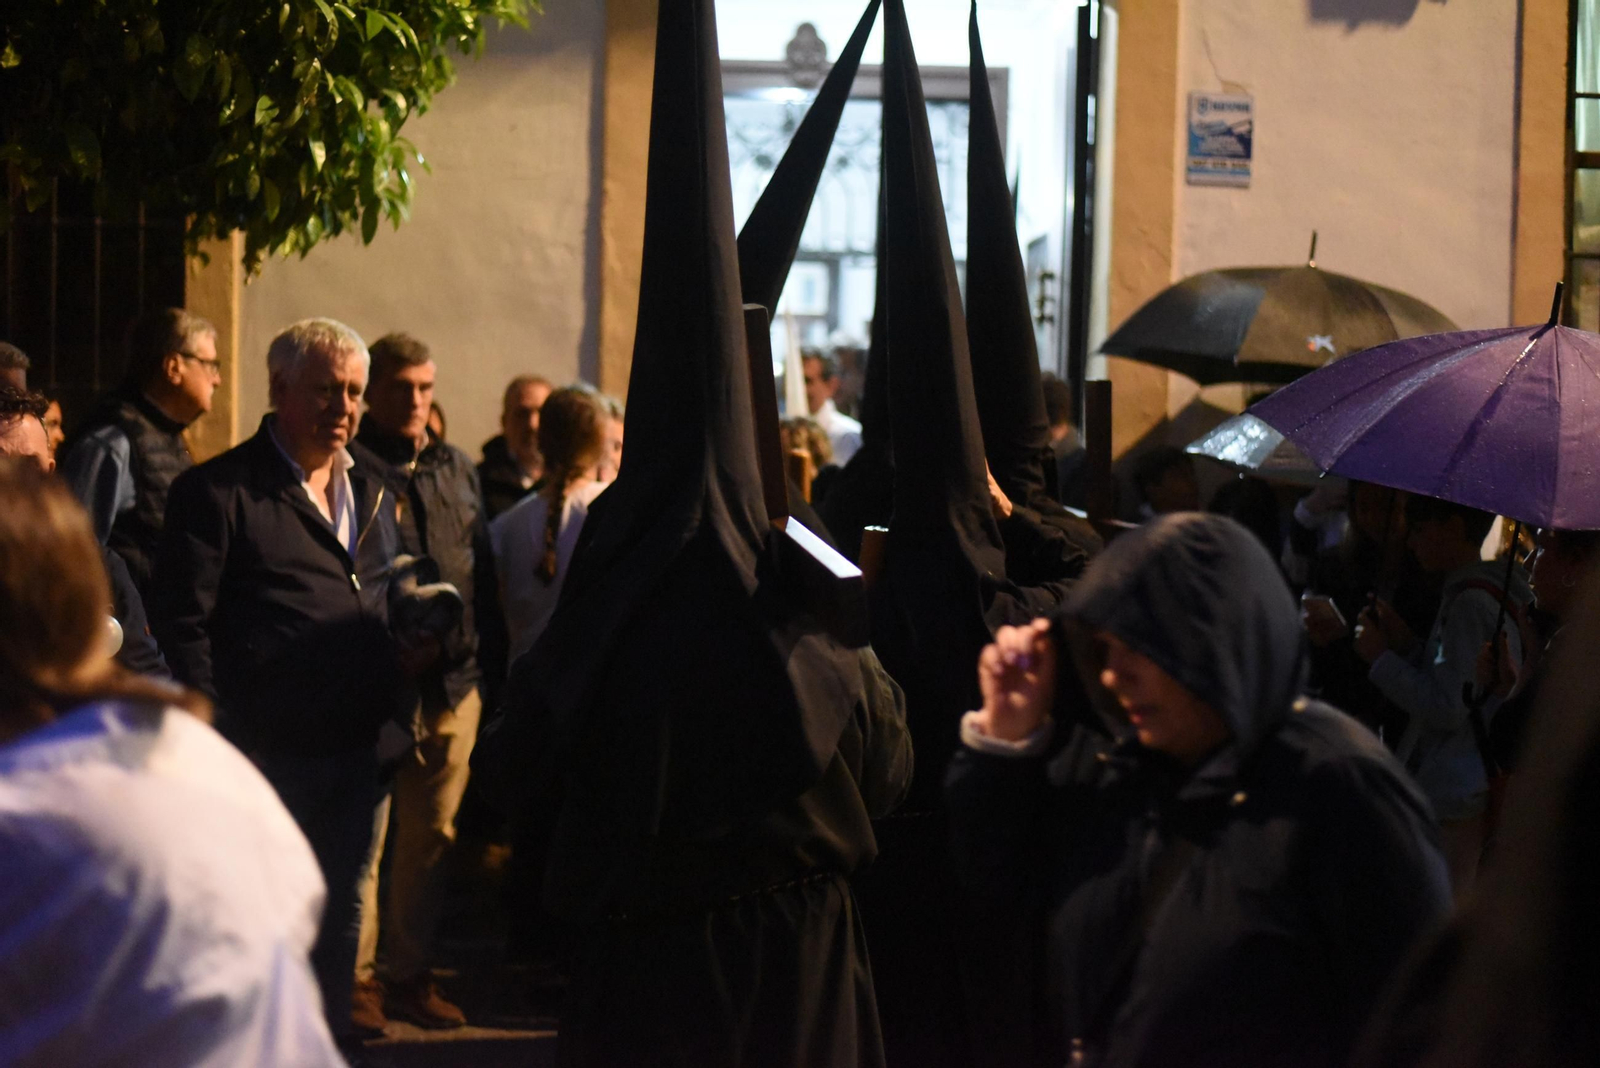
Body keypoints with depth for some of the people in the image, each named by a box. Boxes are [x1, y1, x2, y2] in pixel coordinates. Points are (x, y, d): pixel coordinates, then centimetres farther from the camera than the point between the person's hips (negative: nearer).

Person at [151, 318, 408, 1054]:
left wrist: (398, 715, 12)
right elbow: (181, 624, -9)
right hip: (268, 750, -6)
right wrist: (214, 745, -14)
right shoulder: (218, 492, -6)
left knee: (340, 912, 14)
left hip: (356, 748, 7)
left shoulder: (370, 494, 16)